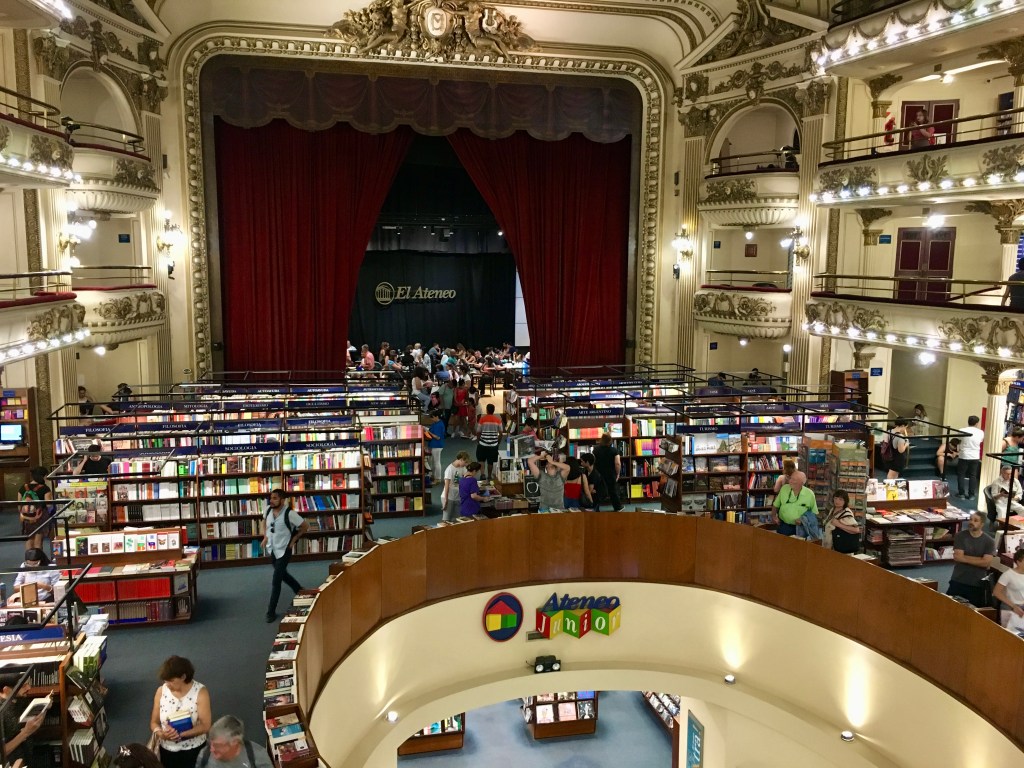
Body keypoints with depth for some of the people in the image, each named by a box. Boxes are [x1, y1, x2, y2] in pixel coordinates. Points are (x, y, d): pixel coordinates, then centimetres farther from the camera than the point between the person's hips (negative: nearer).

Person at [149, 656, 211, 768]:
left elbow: (205, 725, -18)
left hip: (193, 751, -3)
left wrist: (180, 734, -28)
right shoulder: (161, 691, -6)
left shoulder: (200, 692, -16)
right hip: (166, 750, 3)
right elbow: (154, 722, -1)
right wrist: (161, 733, -22)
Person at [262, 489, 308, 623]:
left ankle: (271, 612, 7)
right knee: (283, 575, 23)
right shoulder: (268, 510, -6)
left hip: (283, 551, -7)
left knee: (276, 581, -4)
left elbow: (305, 526, -13)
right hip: (271, 549, 7)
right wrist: (265, 536, 8)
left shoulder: (289, 513, -24)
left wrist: (294, 539, -7)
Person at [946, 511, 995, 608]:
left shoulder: (989, 541, -3)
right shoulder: (960, 536, -1)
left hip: (977, 585, 0)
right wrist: (978, 559, -11)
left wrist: (965, 558, -11)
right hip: (957, 582, 1)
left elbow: (986, 563, -13)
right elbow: (957, 557, -11)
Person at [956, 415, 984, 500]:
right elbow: (981, 441, 16)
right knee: (973, 476, 10)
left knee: (961, 474, 9)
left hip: (964, 456, -3)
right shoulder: (980, 432, -2)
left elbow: (958, 440, 3)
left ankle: (961, 493, 8)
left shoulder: (962, 431, -11)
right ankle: (971, 494, 12)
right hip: (975, 457, 3)